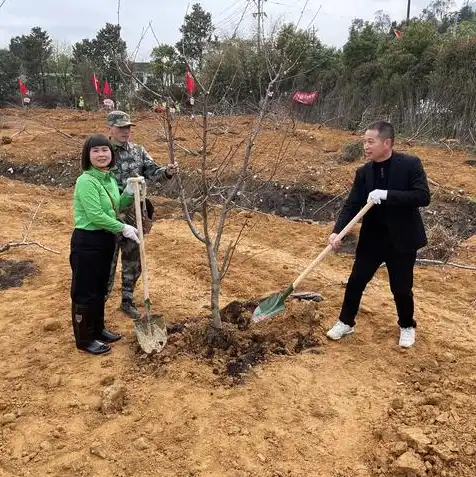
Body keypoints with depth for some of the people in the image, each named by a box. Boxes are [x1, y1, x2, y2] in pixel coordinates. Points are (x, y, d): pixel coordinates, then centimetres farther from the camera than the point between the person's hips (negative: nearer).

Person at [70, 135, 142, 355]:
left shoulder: (109, 178, 7)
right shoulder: (86, 181, -20)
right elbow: (95, 215, -24)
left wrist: (129, 192, -1)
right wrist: (123, 228, -16)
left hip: (106, 238, 9)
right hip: (87, 241, -9)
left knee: (100, 289, 20)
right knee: (85, 291, 5)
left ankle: (98, 329, 37)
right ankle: (84, 339, 19)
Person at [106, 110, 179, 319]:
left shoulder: (138, 151, 5)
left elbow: (152, 172, -3)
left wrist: (167, 172, -26)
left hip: (134, 217, 4)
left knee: (133, 261, 14)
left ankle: (127, 301, 30)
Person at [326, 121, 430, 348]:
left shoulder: (410, 164, -12)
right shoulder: (363, 172, -1)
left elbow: (423, 197, -21)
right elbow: (352, 205, -5)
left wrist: (386, 194, -29)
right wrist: (337, 231, -20)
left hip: (402, 240, -3)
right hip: (372, 238, 3)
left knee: (401, 288, 9)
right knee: (356, 281, 8)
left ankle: (407, 326, 36)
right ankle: (345, 322, 28)